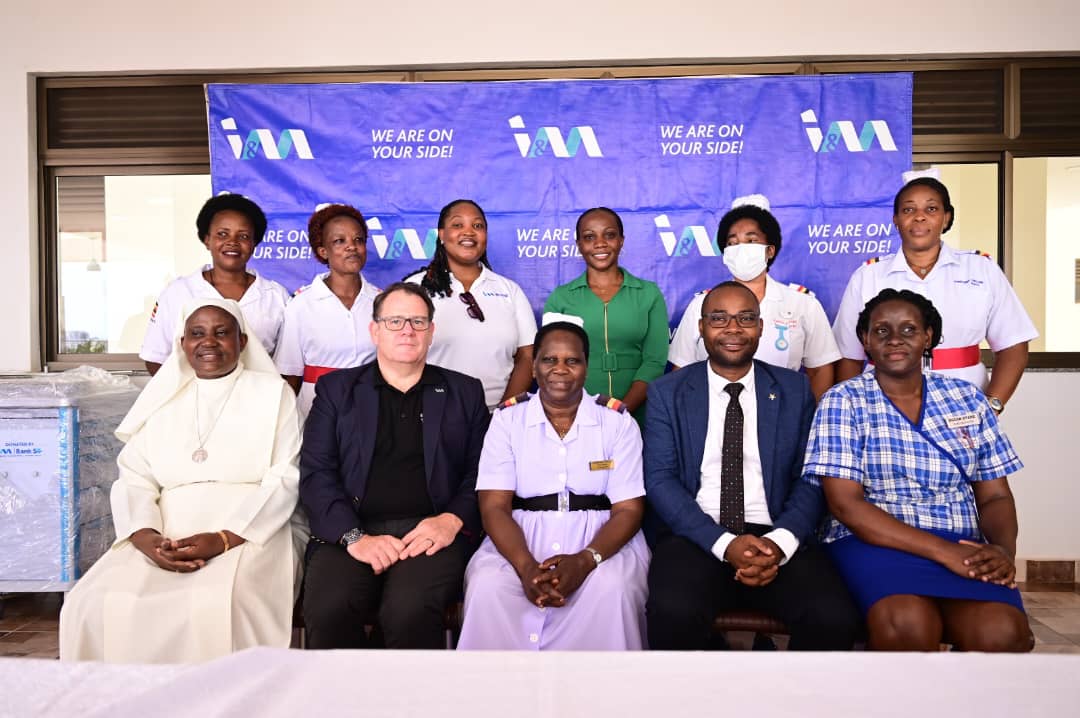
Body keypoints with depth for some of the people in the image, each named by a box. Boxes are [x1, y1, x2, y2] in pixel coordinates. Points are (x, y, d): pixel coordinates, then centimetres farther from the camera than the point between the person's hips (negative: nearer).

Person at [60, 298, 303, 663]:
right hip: (166, 539, 4)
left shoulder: (271, 392, 6)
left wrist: (223, 539, -17)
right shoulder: (163, 397, 17)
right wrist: (147, 537, -13)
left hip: (249, 534, -3)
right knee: (97, 604, -22)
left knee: (218, 604, -33)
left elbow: (285, 478, -3)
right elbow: (134, 478, 8)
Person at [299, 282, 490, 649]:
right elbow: (315, 474, 5)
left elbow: (480, 471, 9)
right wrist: (354, 536, -10)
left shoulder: (464, 392, 17)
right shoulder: (336, 389, 16)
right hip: (348, 533, 1)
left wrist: (453, 520, -10)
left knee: (411, 610, -31)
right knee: (328, 612, -30)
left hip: (431, 534, 0)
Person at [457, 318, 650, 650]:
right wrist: (526, 566, -23)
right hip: (521, 537, 1)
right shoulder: (507, 418, 3)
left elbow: (628, 509, -4)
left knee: (613, 588, -32)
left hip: (600, 539, 0)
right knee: (486, 586, -29)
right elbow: (494, 506, -3)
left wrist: (585, 560, -23)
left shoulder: (617, 420, 2)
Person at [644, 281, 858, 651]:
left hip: (776, 538, 2)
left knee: (835, 618, -25)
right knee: (674, 612, -31)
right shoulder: (667, 392, 6)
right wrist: (724, 543, -16)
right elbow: (659, 479, -2)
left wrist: (781, 541, -14)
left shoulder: (794, 389, 11)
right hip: (695, 537, -1)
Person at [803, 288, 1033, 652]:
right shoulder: (843, 402, 1)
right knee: (907, 624, -34)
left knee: (1002, 632, -30)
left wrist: (1004, 548, -10)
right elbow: (845, 504, -9)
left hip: (965, 550, 3)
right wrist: (943, 550, -17)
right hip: (875, 543, -2)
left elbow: (995, 496, 13)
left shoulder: (967, 399, 13)